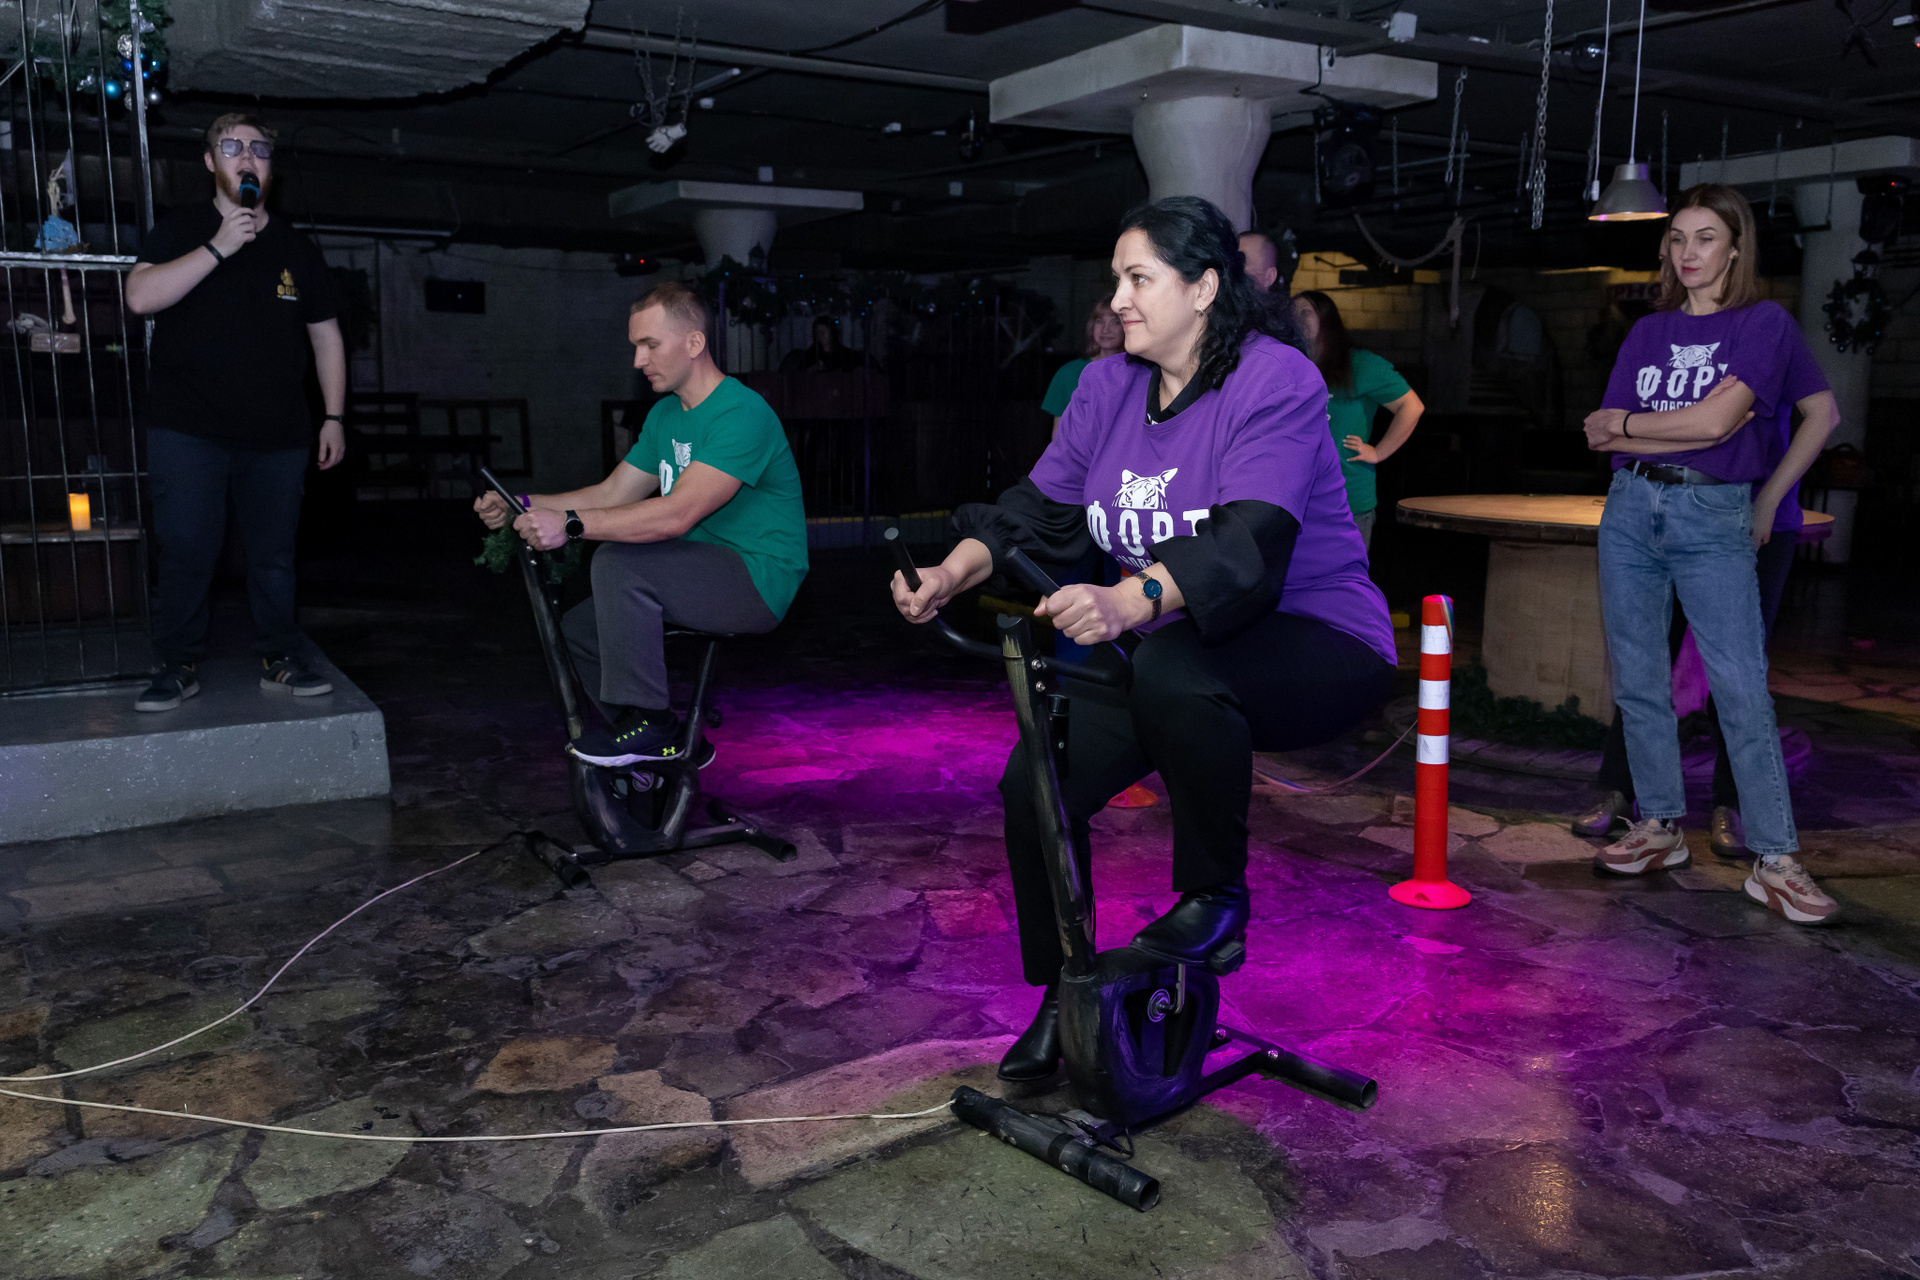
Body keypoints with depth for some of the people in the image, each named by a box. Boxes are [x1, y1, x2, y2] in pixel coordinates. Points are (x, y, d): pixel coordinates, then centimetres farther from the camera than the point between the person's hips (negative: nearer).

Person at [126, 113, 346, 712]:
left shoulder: (297, 248, 13)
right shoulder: (180, 230, 5)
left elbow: (326, 336, 15)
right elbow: (139, 296, -12)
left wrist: (333, 417, 7)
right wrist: (218, 248, -18)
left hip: (278, 435, 3)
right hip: (188, 430, -2)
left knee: (274, 554, 6)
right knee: (187, 550, -4)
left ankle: (279, 659, 17)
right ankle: (179, 664, 9)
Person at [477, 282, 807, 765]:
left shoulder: (741, 413, -19)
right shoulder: (665, 415, 14)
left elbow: (677, 514, -29)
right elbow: (612, 494, 13)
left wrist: (570, 523, -32)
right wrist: (520, 505, 0)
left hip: (756, 580, -10)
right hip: (702, 574, 10)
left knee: (618, 561, -27)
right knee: (578, 628, 6)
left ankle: (649, 723, -17)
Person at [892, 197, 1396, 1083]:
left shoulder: (1275, 381, -17)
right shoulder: (1108, 387, 5)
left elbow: (1247, 543, -32)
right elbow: (1039, 508, 1)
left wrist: (1128, 603, -49)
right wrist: (954, 574, -19)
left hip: (1314, 642, -6)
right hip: (1164, 648, 7)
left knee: (1173, 669, -39)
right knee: (1035, 781, -12)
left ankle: (1216, 899, -13)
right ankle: (1062, 999, 11)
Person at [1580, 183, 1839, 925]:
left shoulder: (1764, 323, 1)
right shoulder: (1648, 332, 12)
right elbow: (1601, 438, 4)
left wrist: (1625, 423, -4)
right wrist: (1693, 427, -10)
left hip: (1714, 519, -4)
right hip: (1631, 510, 5)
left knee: (1741, 689, -9)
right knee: (1638, 682, 6)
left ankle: (1774, 860, -4)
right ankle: (1659, 829, 18)